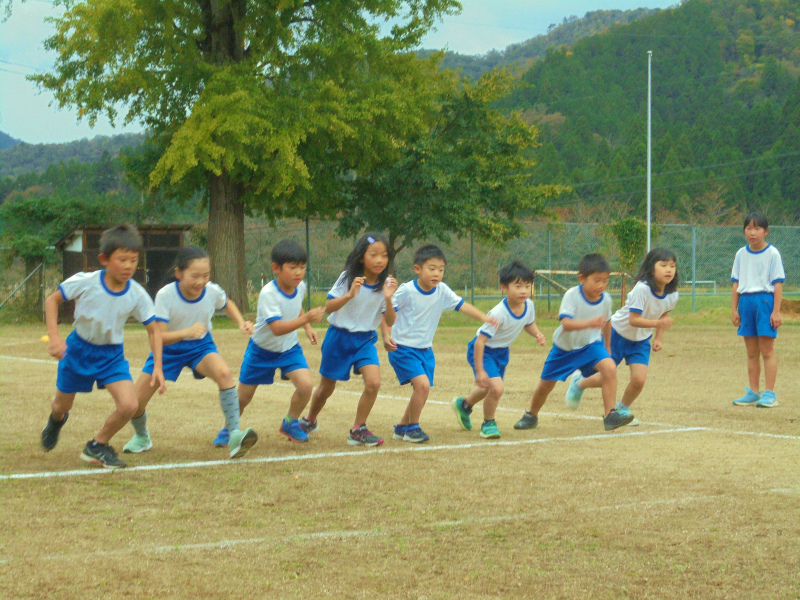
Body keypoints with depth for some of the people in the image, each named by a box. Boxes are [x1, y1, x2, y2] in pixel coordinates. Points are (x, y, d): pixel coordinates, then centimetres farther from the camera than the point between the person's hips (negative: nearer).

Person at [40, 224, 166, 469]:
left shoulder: (137, 295, -16)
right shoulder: (84, 283, -22)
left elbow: (154, 329, -5)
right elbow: (52, 300, -8)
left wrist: (157, 367, -12)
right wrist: (54, 336, -19)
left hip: (112, 355, 1)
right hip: (79, 349, -1)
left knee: (129, 405, -19)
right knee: (62, 405, 15)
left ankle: (98, 446, 7)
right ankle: (57, 420, 56)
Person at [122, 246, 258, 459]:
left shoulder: (213, 291, -18)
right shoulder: (165, 295, -27)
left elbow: (227, 304, 9)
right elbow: (159, 336, -32)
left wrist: (241, 322, -10)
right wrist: (187, 332, -49)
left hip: (200, 346, 1)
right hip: (169, 348, -1)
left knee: (224, 373, -33)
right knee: (135, 400, -5)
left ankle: (235, 435, -29)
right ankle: (141, 437, 30)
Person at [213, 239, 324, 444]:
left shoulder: (300, 286, -10)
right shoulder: (268, 293, -31)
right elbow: (277, 328, -40)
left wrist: (307, 328, 2)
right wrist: (307, 318, -51)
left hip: (289, 348, 4)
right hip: (262, 350, -4)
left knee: (306, 385, -18)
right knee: (244, 396, 7)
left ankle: (290, 423, 8)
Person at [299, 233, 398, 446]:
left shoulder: (386, 283, -8)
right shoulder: (348, 278, -14)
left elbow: (390, 322, -9)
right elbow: (328, 307, -18)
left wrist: (388, 299, -27)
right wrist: (349, 295, -34)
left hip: (365, 340, 2)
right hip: (339, 337, -2)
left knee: (373, 382, -19)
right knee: (326, 387, 12)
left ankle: (358, 430, -3)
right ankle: (309, 421, 40)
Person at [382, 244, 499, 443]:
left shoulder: (442, 291, 0)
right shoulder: (406, 291, -15)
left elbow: (462, 305, -4)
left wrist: (484, 318, -18)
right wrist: (385, 335, -23)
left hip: (425, 350, 7)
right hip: (403, 348, -7)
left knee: (422, 389, 11)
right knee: (422, 384, -21)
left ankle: (402, 427, 31)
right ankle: (412, 427, -4)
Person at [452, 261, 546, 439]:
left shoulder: (528, 305, -15)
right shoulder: (498, 314, -36)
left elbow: (529, 323, 9)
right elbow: (480, 341, -32)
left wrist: (537, 334, -13)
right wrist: (479, 370, -32)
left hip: (502, 351, 8)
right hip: (482, 351, -8)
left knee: (488, 389, 27)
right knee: (496, 387, -24)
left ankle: (464, 405, 58)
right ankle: (488, 423, 2)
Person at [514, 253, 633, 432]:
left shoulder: (605, 299, -12)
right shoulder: (572, 295, -26)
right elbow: (566, 323, -38)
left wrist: (607, 346, 20)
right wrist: (590, 323, -52)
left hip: (591, 344, 2)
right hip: (565, 346, -2)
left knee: (610, 368, -27)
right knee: (546, 384, 10)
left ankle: (610, 415, -24)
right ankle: (531, 416, 38)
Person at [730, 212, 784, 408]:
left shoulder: (772, 254, -4)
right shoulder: (741, 254, 10)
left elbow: (778, 283, -6)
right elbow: (736, 283, 13)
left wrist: (776, 311, -11)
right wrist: (734, 309, 7)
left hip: (765, 300, -5)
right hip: (745, 302, 5)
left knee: (767, 350, -3)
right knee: (751, 352, 10)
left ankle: (769, 393, 0)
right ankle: (753, 393, 16)